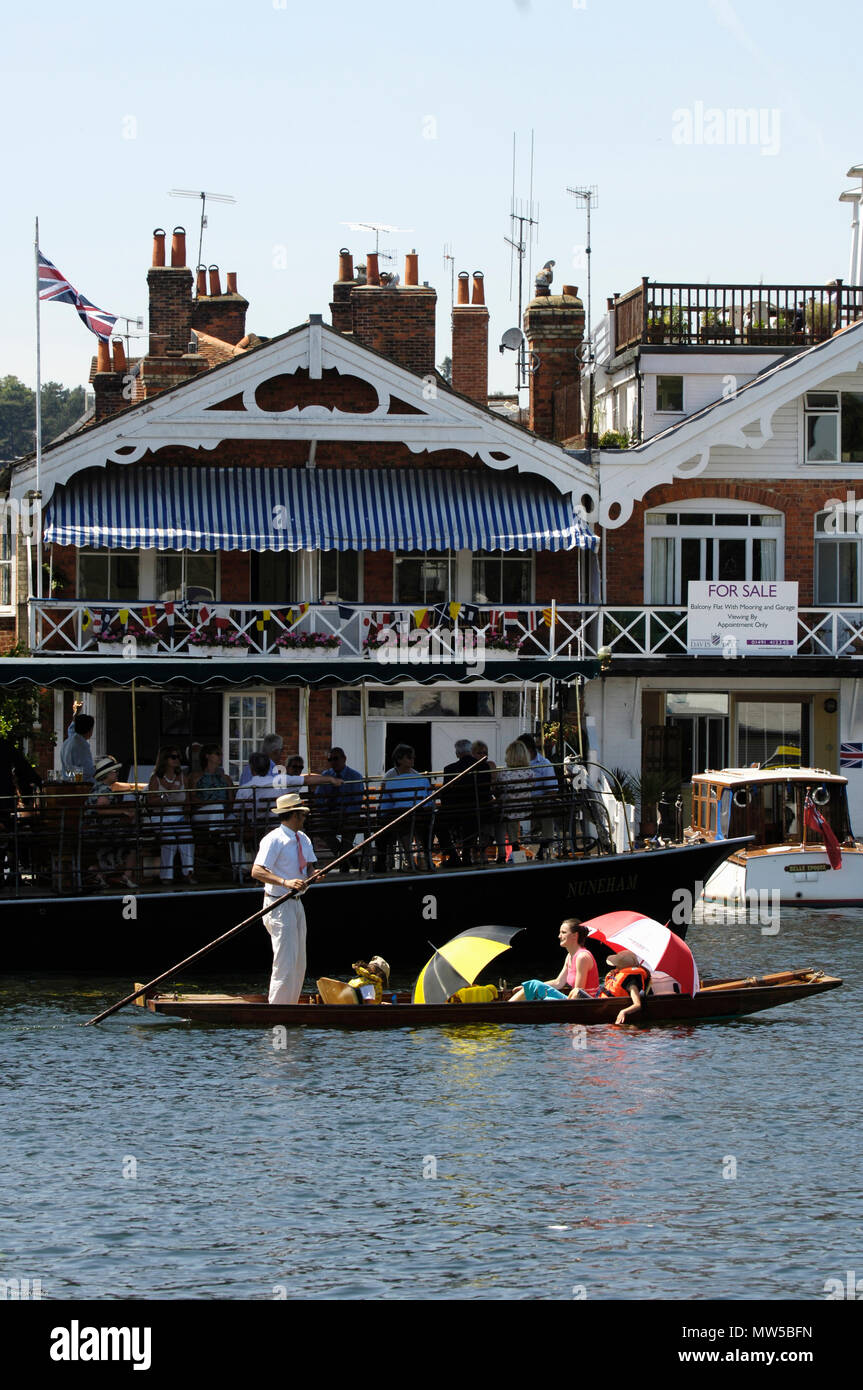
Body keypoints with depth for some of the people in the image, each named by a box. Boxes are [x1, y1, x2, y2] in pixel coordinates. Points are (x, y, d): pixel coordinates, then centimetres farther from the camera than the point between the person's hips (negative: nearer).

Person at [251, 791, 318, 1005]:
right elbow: (257, 871, -24)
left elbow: (310, 867, 14)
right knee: (285, 963, -12)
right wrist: (286, 882, -36)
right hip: (278, 905, -9)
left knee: (299, 964, 11)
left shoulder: (302, 839, 12)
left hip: (296, 905, 9)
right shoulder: (274, 840, -15)